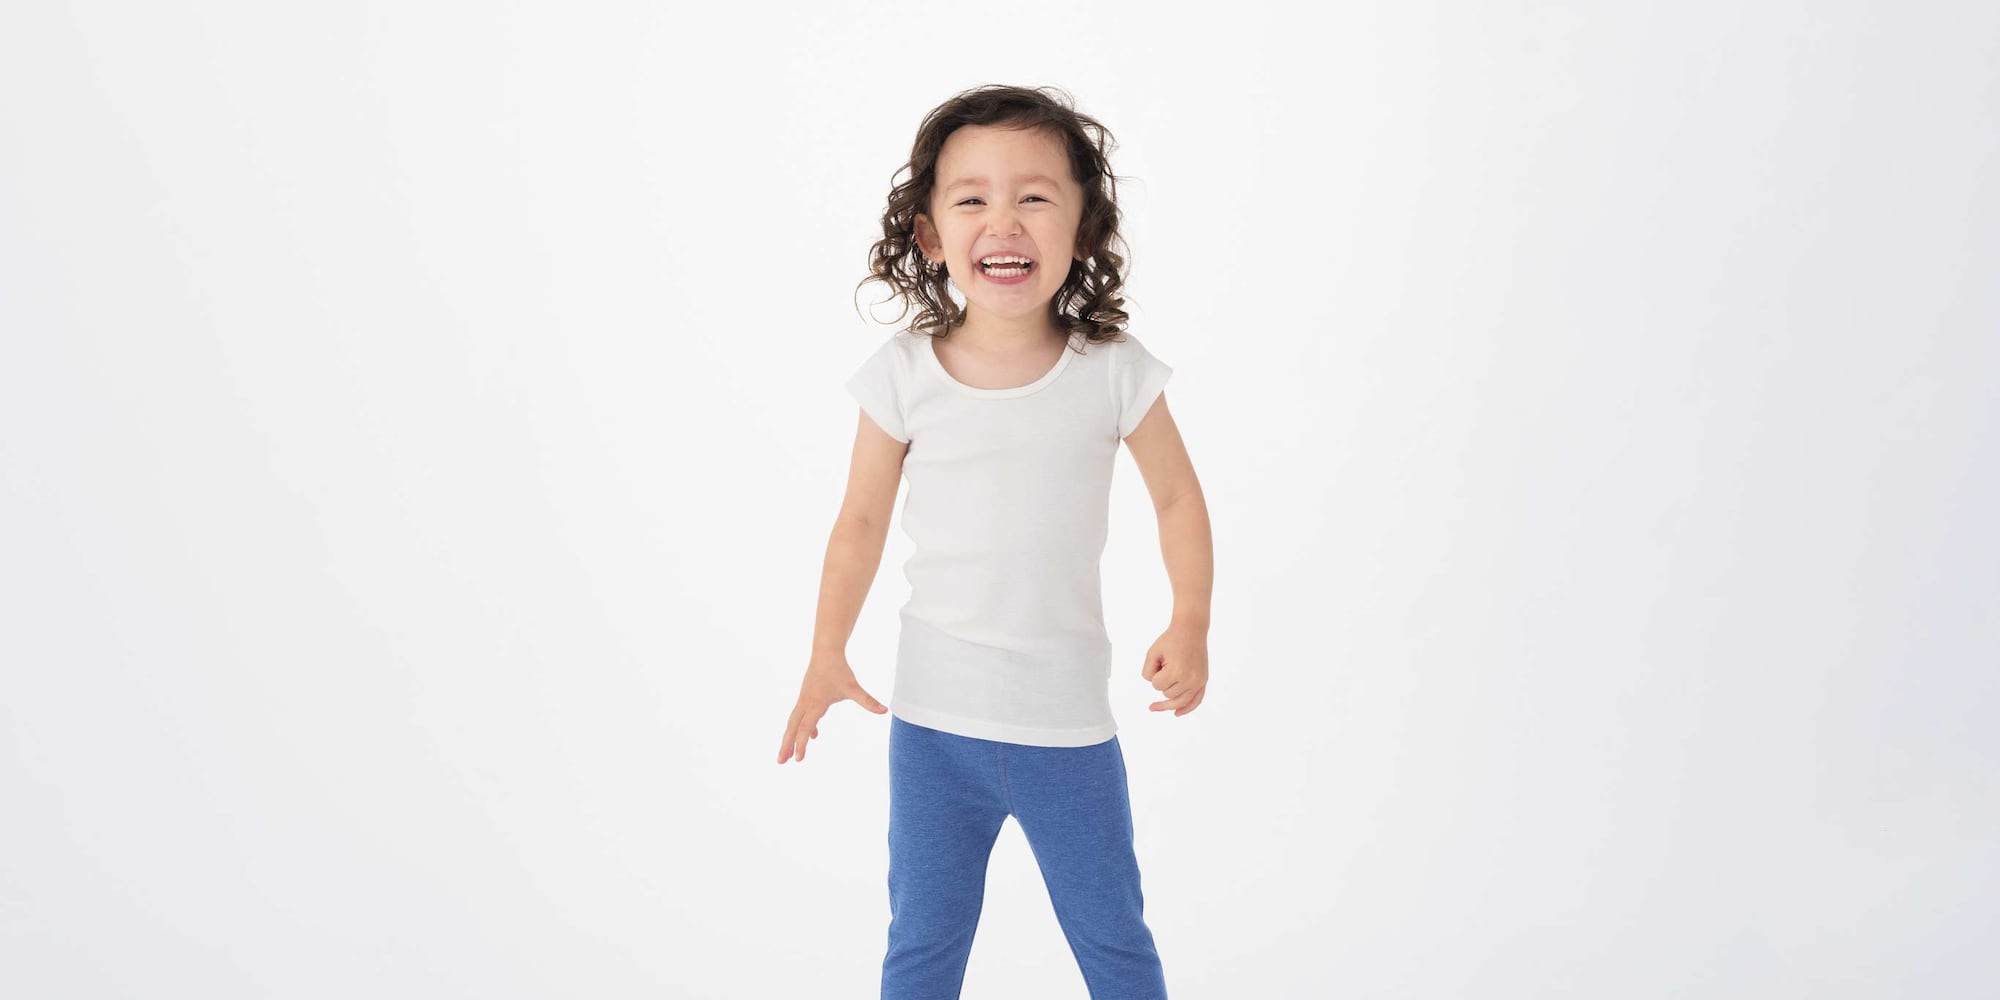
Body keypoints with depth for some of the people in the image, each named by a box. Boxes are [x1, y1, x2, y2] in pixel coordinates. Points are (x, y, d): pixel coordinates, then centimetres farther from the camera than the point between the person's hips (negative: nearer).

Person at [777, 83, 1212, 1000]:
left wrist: (1190, 626, -3)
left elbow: (1178, 496, 3)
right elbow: (862, 519, 2)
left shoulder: (1113, 373, -9)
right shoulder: (903, 376, -8)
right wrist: (827, 657, 1)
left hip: (1069, 724, 0)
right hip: (933, 720, 1)